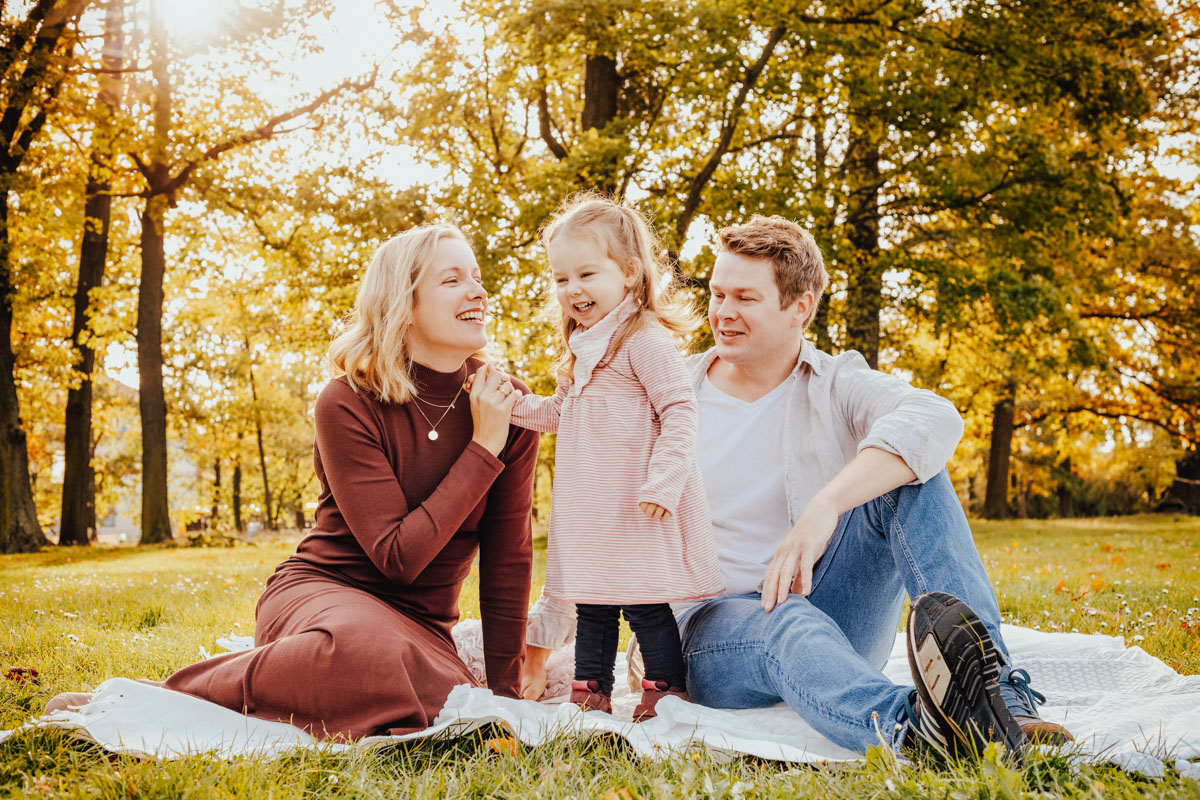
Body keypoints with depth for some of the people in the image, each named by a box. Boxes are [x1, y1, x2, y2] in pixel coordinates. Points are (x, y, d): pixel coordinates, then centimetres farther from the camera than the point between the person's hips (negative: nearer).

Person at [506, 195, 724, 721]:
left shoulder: (646, 341, -13)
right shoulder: (581, 348, 16)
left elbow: (679, 412, -18)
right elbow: (558, 413, 27)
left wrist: (662, 480, -26)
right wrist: (510, 400, 12)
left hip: (637, 509, -9)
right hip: (590, 509, 9)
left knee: (646, 605, -2)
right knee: (593, 605, 15)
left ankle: (666, 696, 11)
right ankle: (590, 696, 24)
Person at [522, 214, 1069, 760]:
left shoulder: (838, 385, 2)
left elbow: (935, 419, -22)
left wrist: (825, 508, -38)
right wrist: (539, 640, 4)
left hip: (833, 612, 1)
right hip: (714, 626, -1)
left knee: (908, 470, -22)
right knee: (787, 624, -38)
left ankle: (999, 692, -38)